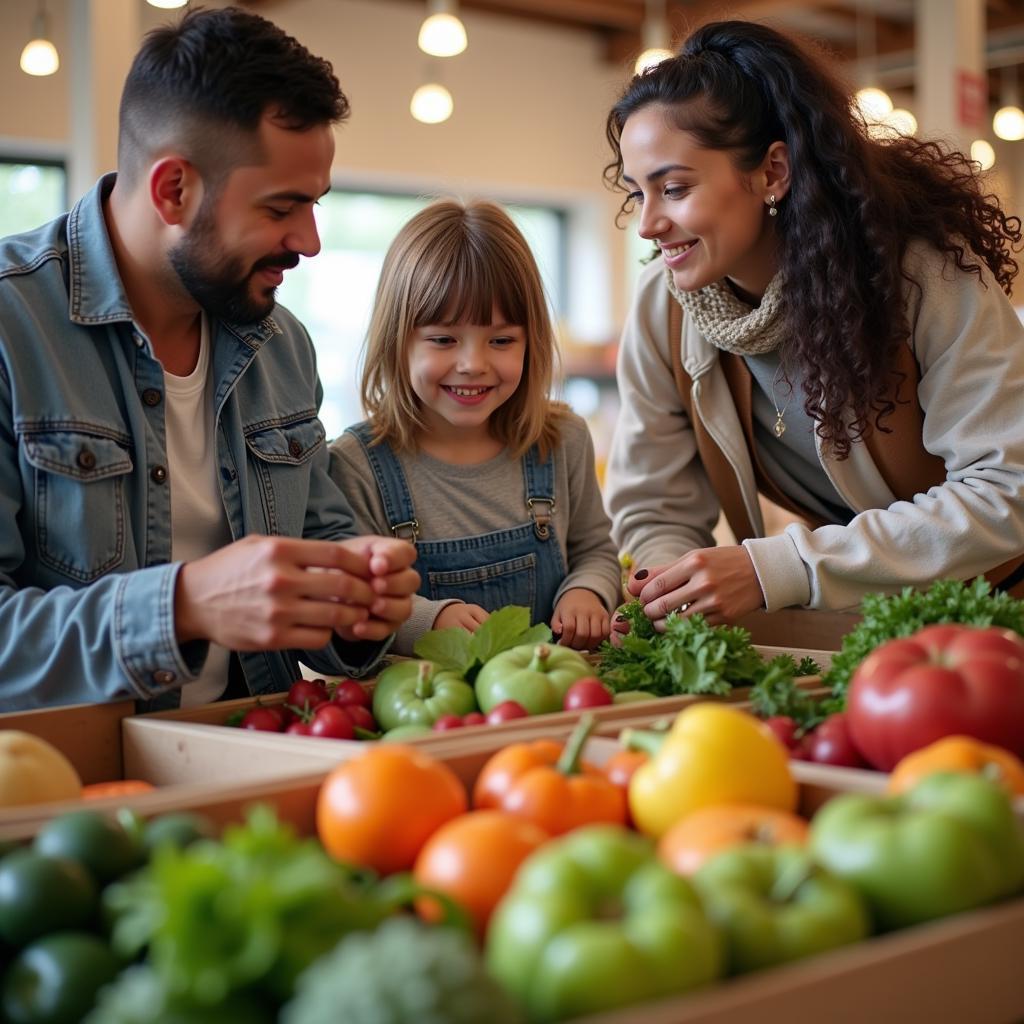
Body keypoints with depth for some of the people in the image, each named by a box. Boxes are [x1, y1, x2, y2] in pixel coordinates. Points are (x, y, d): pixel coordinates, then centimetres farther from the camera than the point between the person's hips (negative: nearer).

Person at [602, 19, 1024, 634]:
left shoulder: (923, 269, -18)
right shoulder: (663, 308, -5)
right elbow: (656, 513, 0)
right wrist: (670, 595, -24)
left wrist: (778, 571, -28)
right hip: (841, 617, 3)